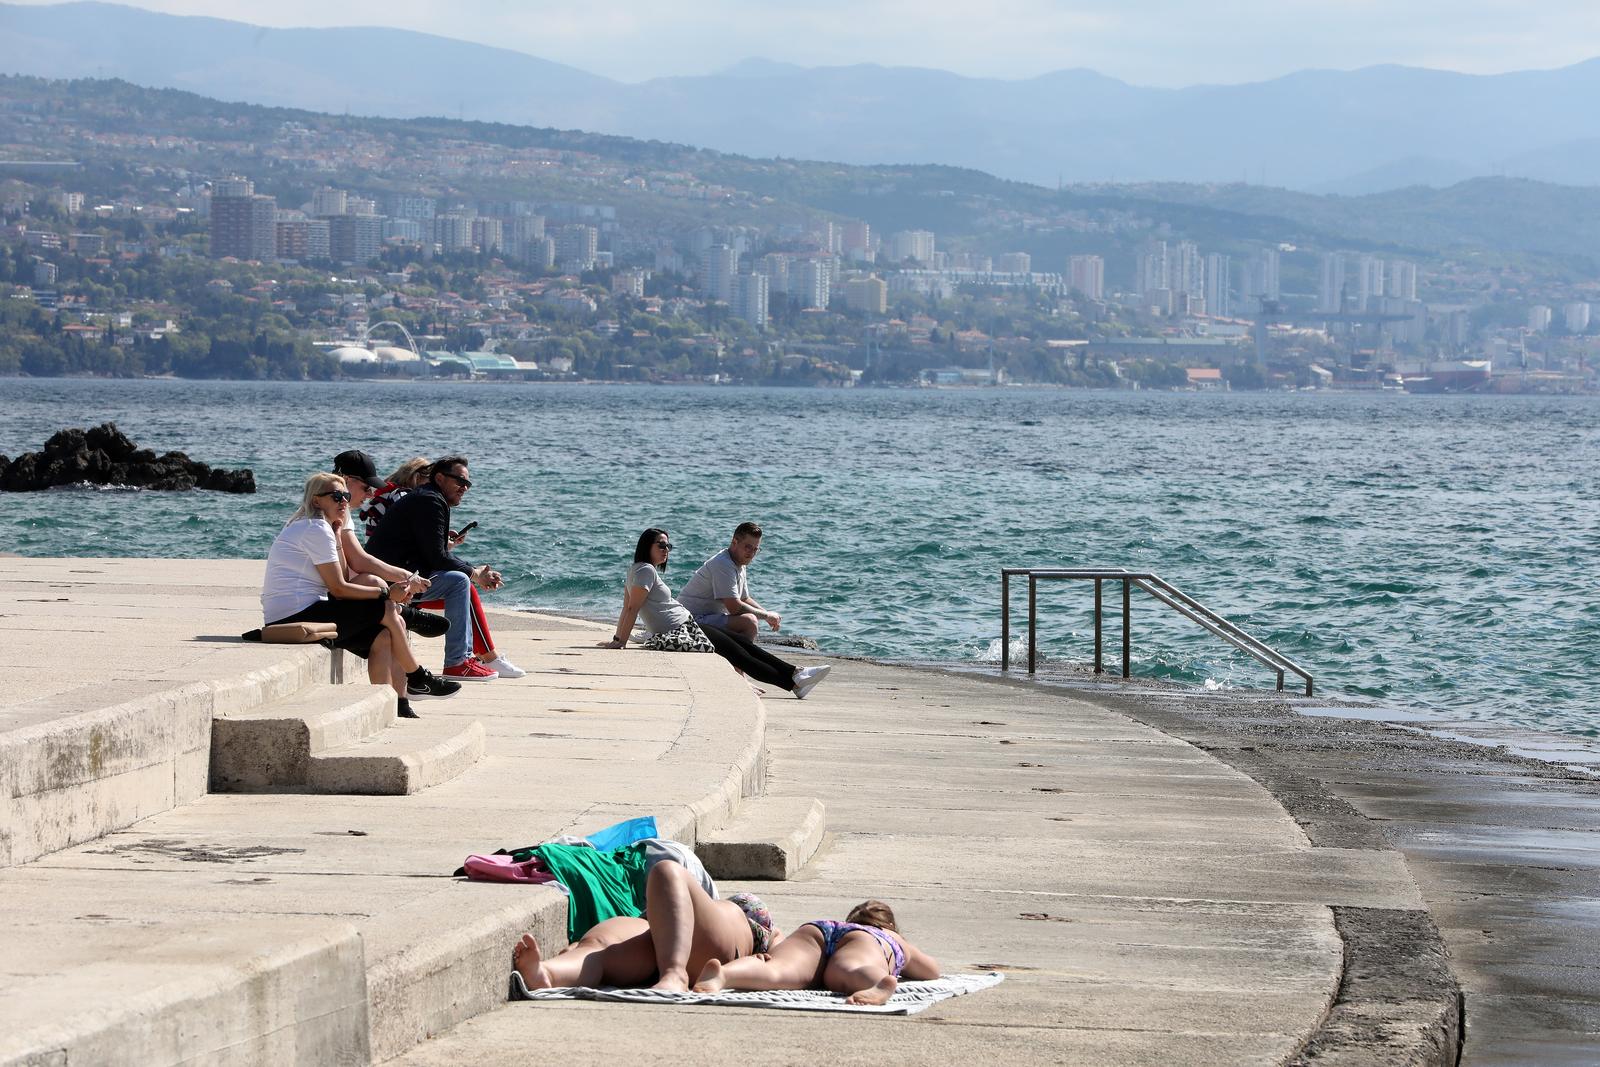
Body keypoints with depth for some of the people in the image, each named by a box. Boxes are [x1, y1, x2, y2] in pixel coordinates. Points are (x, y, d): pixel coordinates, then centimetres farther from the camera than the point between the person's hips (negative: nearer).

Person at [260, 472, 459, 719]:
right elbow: (338, 589, -15)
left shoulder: (304, 527, 21)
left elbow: (341, 578, 15)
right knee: (386, 610, -9)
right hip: (298, 616, -10)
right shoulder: (317, 529, -11)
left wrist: (338, 535, 9)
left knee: (382, 637, 4)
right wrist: (387, 594, -7)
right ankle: (418, 679, 6)